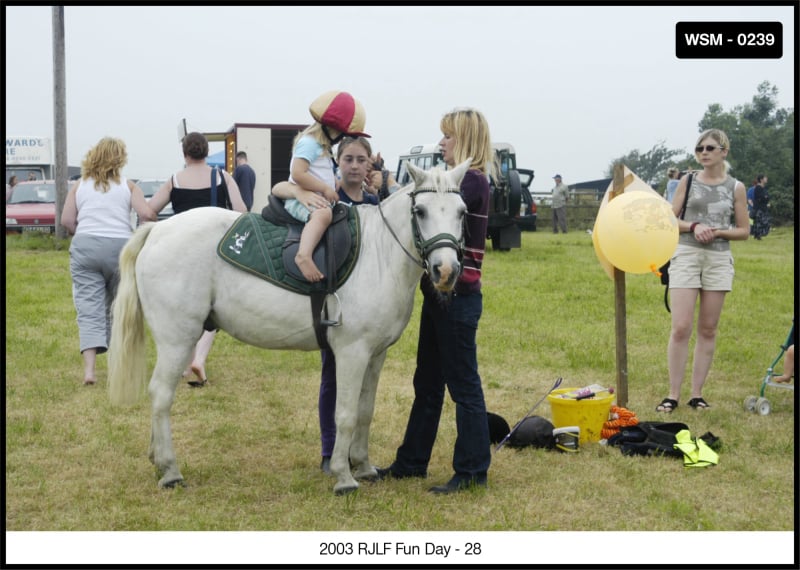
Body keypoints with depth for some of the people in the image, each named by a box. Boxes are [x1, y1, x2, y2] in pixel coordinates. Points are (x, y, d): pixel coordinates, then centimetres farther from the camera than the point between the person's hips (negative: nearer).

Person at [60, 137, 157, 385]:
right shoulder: (128, 186, 7)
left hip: (84, 246, 1)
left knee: (89, 310, -2)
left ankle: (89, 368, -16)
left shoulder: (79, 186, 11)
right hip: (120, 246, 0)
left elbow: (66, 220, 2)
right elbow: (147, 214, -6)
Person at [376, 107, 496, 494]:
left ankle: (472, 472, 5)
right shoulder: (462, 181, 16)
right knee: (427, 383, 16)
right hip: (440, 293, 10)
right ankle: (412, 462, 26)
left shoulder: (472, 182, -14)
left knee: (463, 384, -3)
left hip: (457, 297, -10)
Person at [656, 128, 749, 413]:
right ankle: (673, 394, -3)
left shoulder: (736, 187, 5)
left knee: (708, 329, 5)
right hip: (686, 255, -1)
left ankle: (697, 393, 12)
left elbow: (744, 231, 6)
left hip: (719, 259, 1)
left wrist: (718, 231, -11)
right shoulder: (688, 181, 5)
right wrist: (693, 226, -12)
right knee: (681, 328, -8)